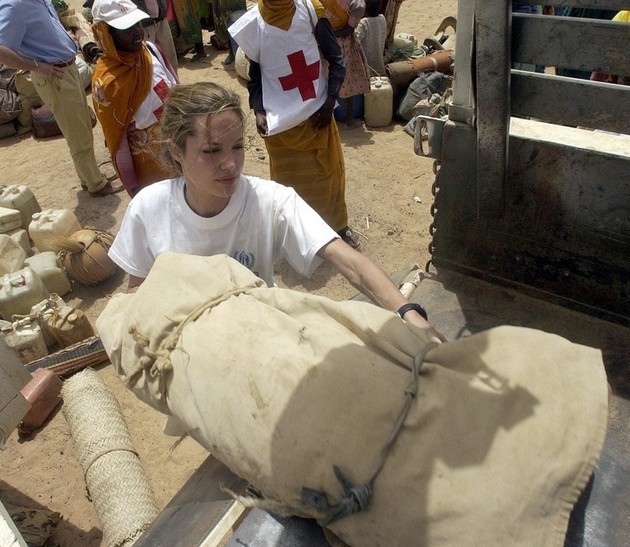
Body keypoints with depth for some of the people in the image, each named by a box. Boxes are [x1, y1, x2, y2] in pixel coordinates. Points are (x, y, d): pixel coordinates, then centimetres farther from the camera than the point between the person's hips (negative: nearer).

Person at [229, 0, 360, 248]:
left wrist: (330, 100, -7)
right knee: (288, 178, 9)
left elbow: (335, 59, 1)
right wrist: (259, 111, -10)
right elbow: (254, 75, 4)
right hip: (280, 120, -1)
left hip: (318, 113, 1)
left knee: (329, 171, 13)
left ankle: (337, 225, 33)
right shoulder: (252, 24, -6)